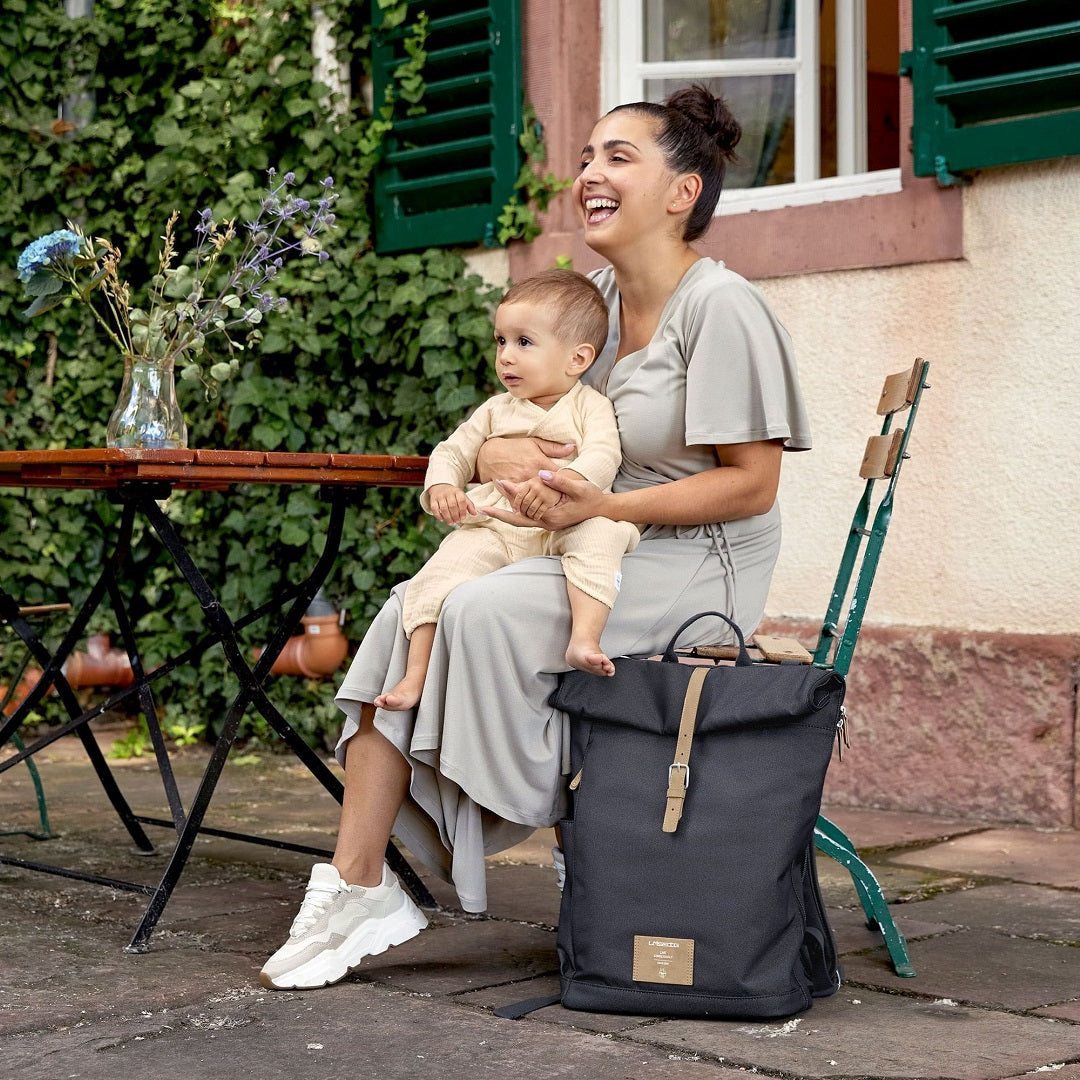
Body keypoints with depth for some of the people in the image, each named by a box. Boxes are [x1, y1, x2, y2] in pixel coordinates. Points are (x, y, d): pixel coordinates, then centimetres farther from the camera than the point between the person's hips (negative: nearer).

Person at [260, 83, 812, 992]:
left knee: (484, 612, -27)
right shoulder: (593, 299, 11)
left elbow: (752, 483, -16)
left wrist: (601, 506, -23)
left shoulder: (722, 309, -14)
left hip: (695, 568, -8)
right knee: (406, 613, -12)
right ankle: (356, 887, -12)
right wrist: (496, 454, -9)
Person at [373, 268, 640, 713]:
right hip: (493, 528, 3)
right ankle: (415, 675, -22)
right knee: (438, 573, -24)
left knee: (600, 534, -36)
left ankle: (584, 639, -44)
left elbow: (602, 459, -10)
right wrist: (442, 487, -4)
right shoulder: (496, 410, 22)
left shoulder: (589, 406, 7)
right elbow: (453, 451, 22)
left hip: (563, 526, -3)